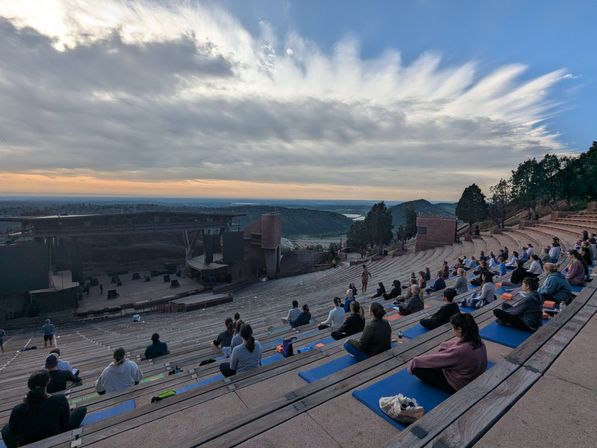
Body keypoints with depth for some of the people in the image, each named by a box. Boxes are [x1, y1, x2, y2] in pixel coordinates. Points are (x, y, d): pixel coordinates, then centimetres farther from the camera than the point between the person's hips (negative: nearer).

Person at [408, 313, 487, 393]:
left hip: (459, 386, -8)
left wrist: (414, 362, -12)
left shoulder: (461, 350, -36)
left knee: (417, 369, -8)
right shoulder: (477, 340, -13)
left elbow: (435, 359, -24)